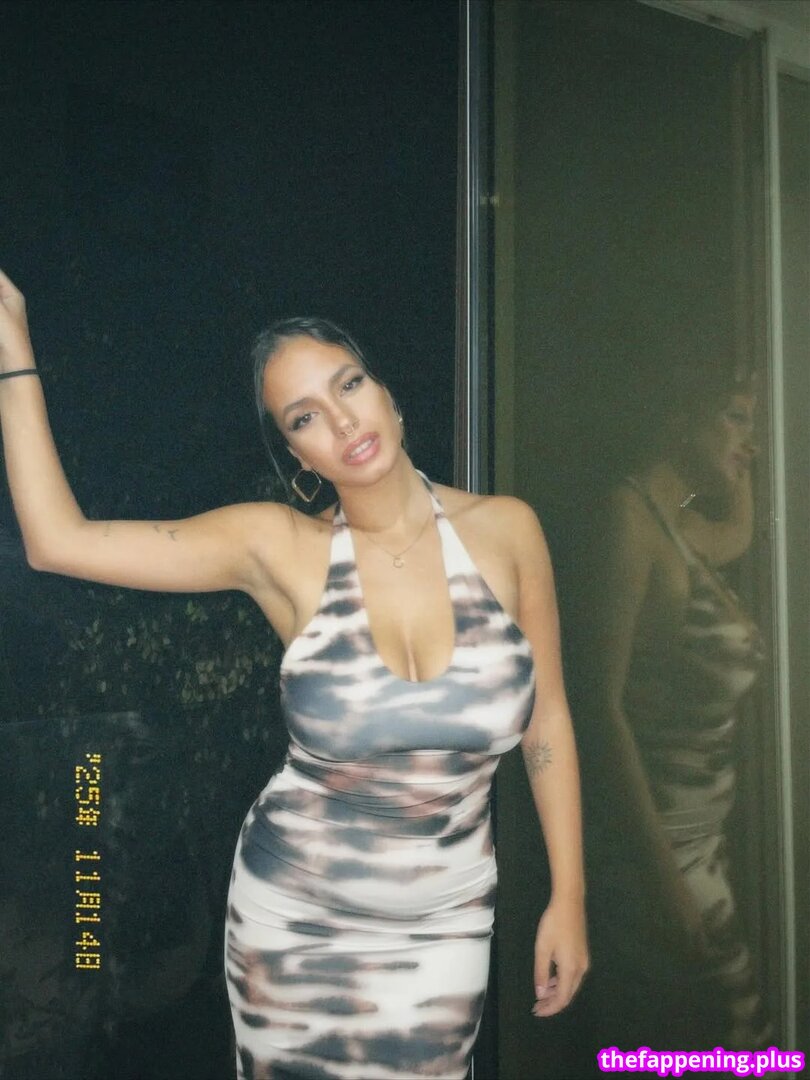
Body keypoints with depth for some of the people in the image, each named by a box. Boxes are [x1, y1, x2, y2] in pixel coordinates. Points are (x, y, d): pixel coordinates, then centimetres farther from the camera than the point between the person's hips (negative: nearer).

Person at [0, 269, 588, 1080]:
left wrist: (568, 897, 2)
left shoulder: (505, 530, -9)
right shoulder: (278, 548, -12)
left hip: (444, 921, 1)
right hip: (292, 912, 0)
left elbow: (547, 719, 0)